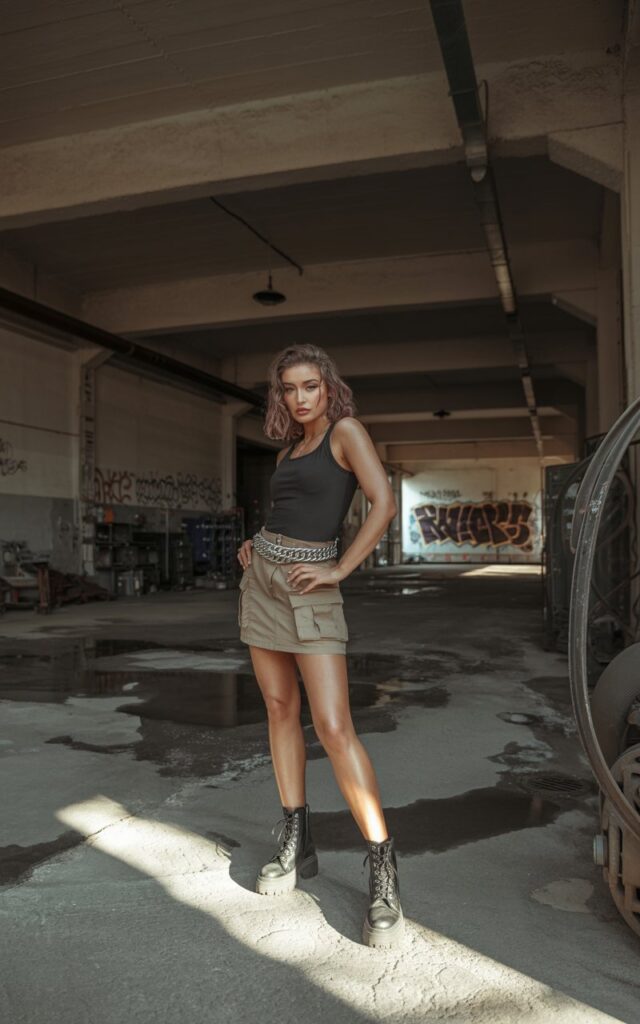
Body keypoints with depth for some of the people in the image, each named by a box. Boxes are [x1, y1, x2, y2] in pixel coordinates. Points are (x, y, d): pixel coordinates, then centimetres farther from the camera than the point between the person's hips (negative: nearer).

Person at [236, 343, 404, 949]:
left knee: (334, 727, -13)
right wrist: (254, 546, 9)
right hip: (261, 579, 8)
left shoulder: (345, 431, -4)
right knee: (280, 710, 9)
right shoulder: (288, 452, 17)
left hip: (310, 587, -7)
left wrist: (340, 570, -15)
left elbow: (384, 503, -15)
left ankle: (383, 872, -5)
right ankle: (296, 845, 20)